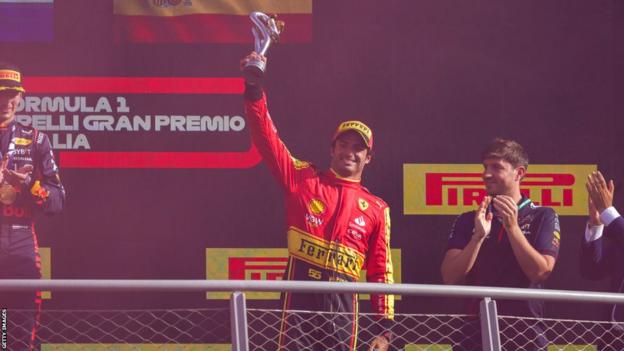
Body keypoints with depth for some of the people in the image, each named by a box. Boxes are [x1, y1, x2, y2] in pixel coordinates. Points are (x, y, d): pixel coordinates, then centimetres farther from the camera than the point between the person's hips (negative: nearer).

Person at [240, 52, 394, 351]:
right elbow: (268, 139, 3)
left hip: (342, 305, 2)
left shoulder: (376, 209, 14)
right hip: (299, 299, -2)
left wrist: (384, 327, 4)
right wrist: (254, 89, -9)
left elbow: (381, 272, 11)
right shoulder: (303, 180, 11)